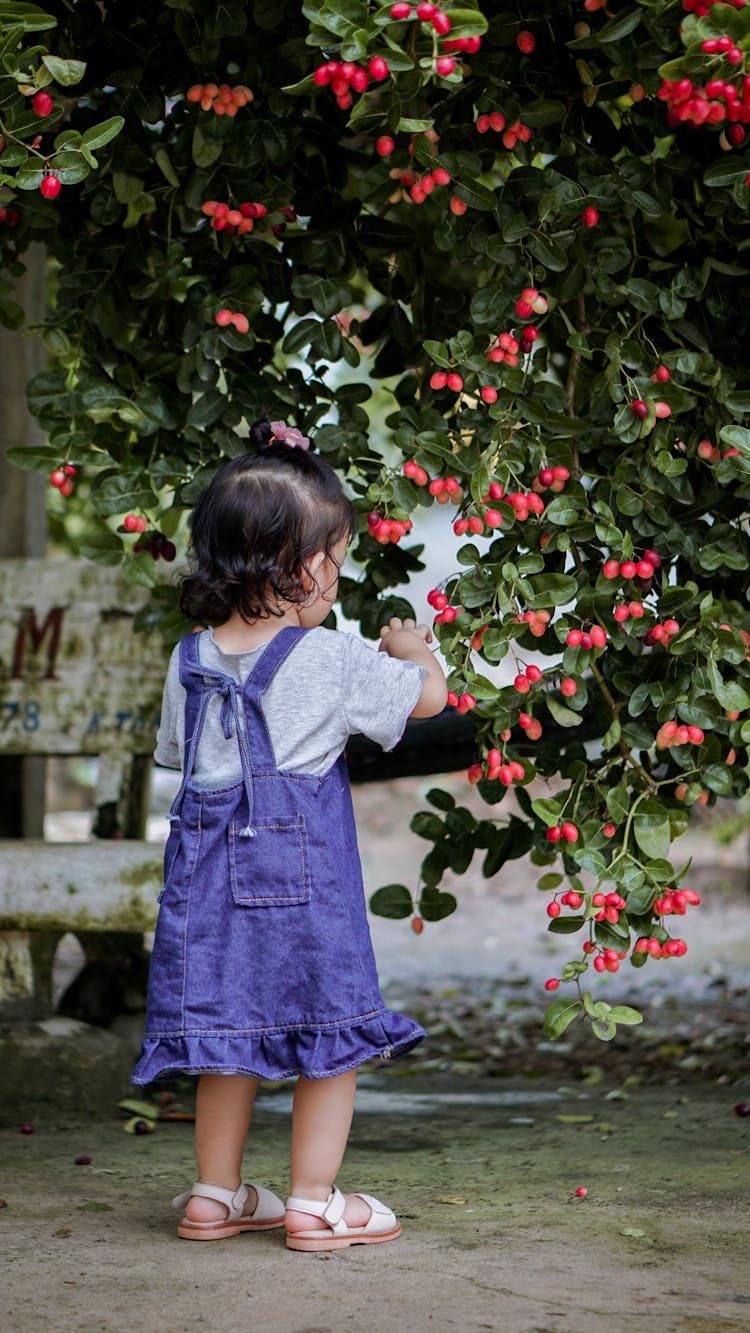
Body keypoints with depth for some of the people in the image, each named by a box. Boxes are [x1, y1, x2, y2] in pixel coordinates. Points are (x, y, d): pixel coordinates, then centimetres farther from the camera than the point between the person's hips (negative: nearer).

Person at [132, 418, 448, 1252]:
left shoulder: (190, 660, 3)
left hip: (211, 870, 5)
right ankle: (314, 1205, 11)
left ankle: (216, 1194, 25)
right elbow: (429, 696, 2)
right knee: (331, 1035, 7)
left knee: (231, 1036, 16)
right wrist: (410, 648, 23)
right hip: (305, 872, -5)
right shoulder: (332, 660, -10)